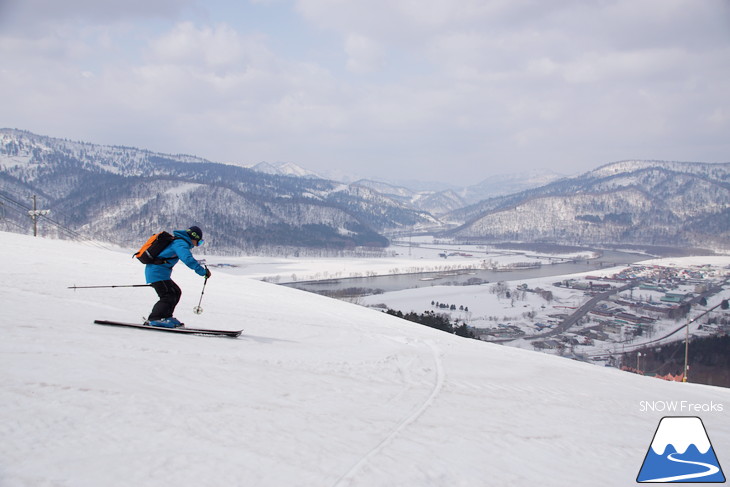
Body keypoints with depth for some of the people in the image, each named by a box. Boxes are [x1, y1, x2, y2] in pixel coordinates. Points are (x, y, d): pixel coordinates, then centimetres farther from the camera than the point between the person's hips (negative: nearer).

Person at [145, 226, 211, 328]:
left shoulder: (178, 241, 19)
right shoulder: (180, 243, -14)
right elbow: (188, 259, -28)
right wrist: (203, 271, -28)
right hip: (157, 273, -11)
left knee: (176, 292, 15)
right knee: (169, 296, -17)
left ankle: (165, 316, 16)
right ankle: (154, 319, -24)